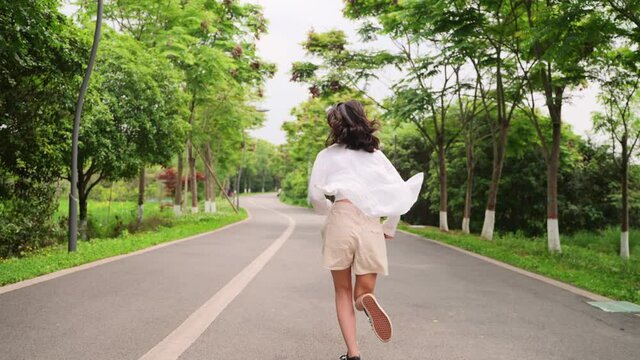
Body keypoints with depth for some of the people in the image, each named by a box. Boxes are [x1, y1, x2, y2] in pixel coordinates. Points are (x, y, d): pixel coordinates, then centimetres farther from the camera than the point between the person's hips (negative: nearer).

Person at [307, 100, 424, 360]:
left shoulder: (328, 155, 10)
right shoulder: (377, 155, 16)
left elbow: (315, 195, 2)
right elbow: (401, 191, 10)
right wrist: (390, 227, 20)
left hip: (341, 220, -2)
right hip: (372, 226, 2)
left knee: (343, 292, 14)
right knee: (364, 292, 14)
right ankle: (367, 301, -23)